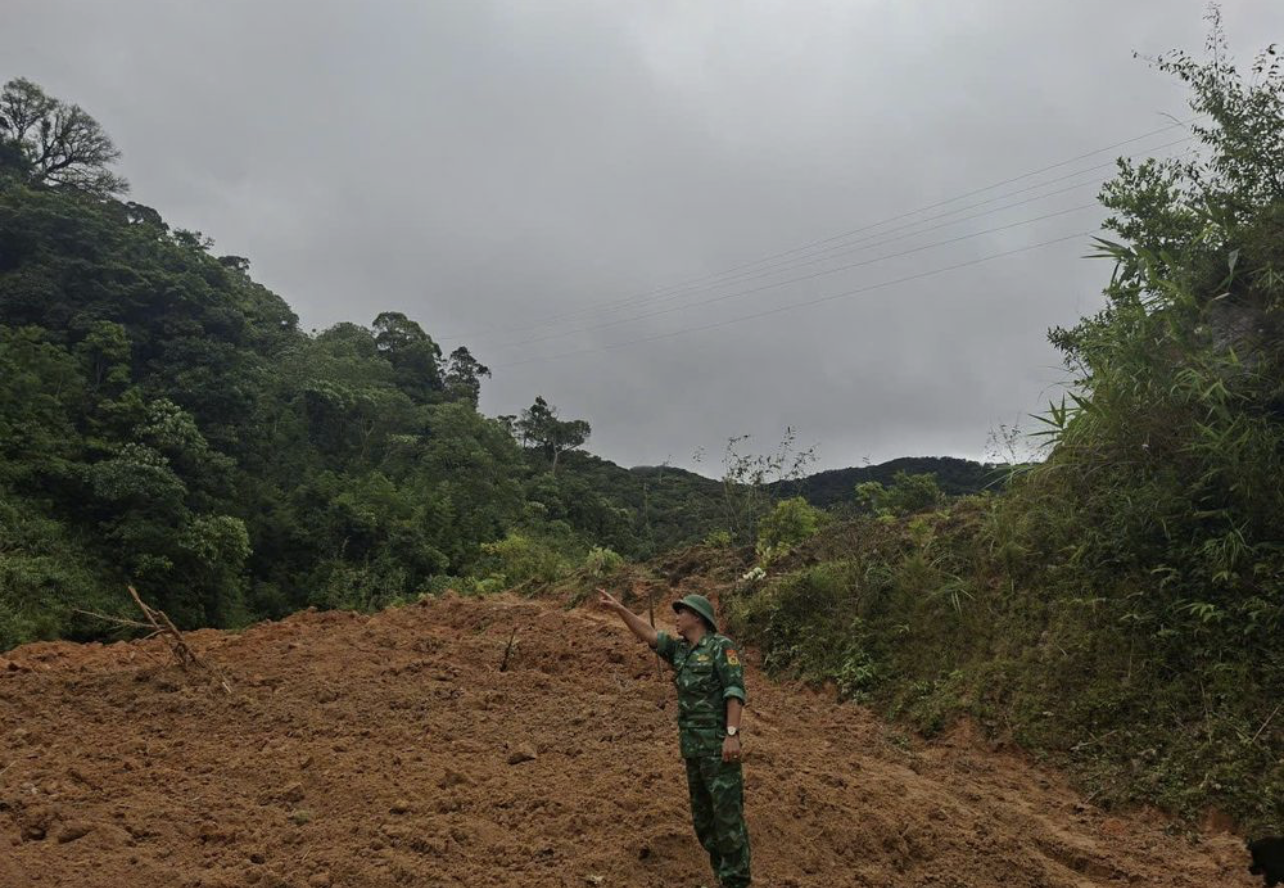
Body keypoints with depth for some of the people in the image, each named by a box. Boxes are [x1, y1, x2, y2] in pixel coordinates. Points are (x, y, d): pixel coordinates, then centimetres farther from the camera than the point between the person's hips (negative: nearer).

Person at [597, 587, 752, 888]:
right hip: (692, 747, 8)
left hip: (718, 745, -8)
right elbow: (647, 634, 10)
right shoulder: (679, 650, 12)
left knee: (727, 814, -5)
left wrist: (732, 734, -23)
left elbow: (735, 690, -16)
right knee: (702, 817, 13)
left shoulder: (721, 646, -8)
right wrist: (618, 608, 3)